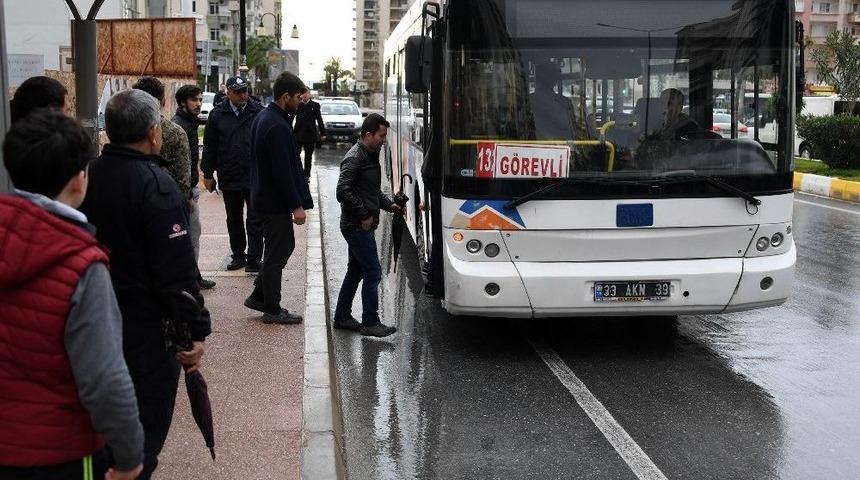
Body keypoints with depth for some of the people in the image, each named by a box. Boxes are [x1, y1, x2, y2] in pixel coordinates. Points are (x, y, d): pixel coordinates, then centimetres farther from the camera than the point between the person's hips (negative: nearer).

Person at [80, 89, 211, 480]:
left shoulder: (88, 177, 2)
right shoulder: (156, 185, -20)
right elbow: (177, 271, -22)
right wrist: (195, 330, -15)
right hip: (147, 331, -7)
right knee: (144, 433, 5)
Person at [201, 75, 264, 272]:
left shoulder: (258, 112, -4)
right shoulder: (217, 114, 1)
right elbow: (209, 146, 6)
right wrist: (208, 174, 5)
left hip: (255, 176, -3)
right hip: (229, 178, 3)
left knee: (255, 219, 1)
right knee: (233, 219, 14)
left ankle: (254, 259, 9)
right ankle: (238, 255, 27)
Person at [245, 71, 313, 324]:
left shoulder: (263, 117, 10)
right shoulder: (278, 127, -22)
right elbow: (283, 171, -24)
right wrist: (297, 206, -19)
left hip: (264, 196, 10)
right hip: (276, 201, -10)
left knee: (283, 245, 19)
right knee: (277, 253, 0)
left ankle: (259, 296, 26)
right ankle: (272, 309, 11)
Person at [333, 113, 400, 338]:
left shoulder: (371, 155, 14)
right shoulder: (355, 157, -16)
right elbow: (343, 192, -23)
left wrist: (389, 205, 11)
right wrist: (364, 215, -18)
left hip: (360, 226, 10)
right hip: (357, 226, -10)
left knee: (356, 271, 15)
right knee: (373, 272, -7)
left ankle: (342, 317, 24)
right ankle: (370, 323, 0)